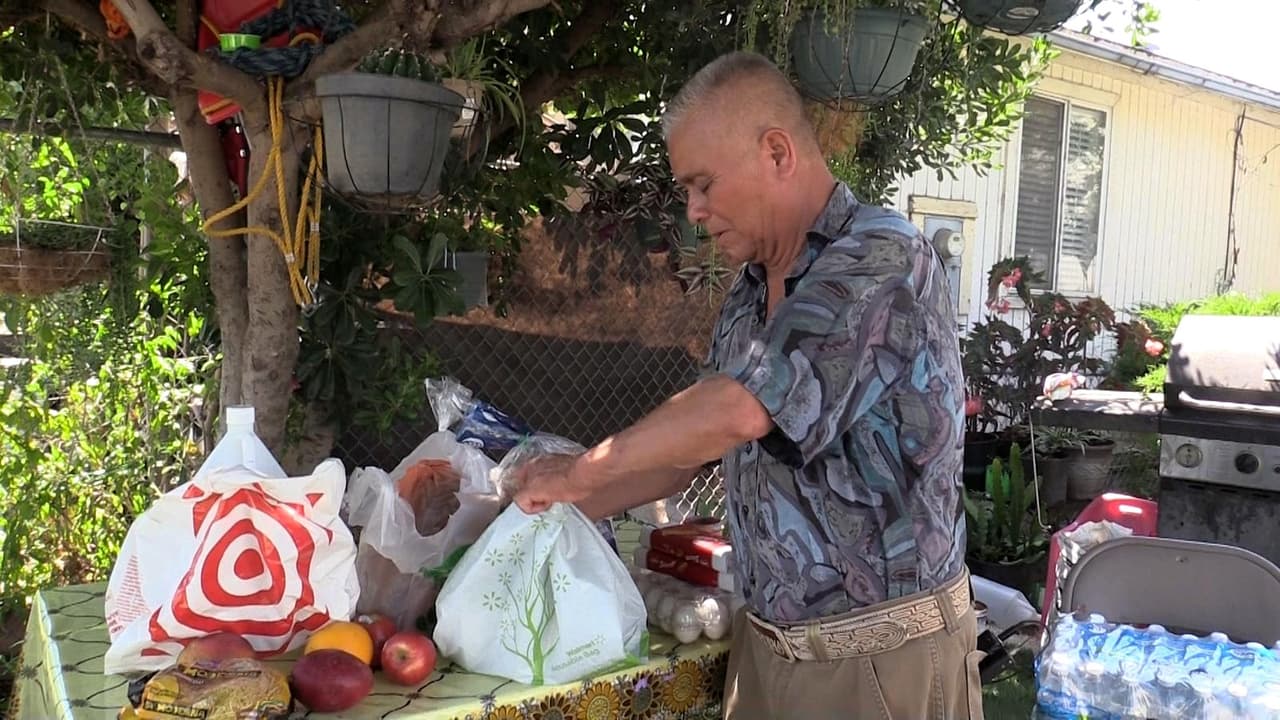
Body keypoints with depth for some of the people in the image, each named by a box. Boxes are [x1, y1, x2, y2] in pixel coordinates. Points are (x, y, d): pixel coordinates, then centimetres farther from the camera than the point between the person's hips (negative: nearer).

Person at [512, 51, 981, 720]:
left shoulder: (881, 261, -18)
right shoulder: (748, 296, 7)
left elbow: (739, 412, -28)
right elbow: (687, 446, 14)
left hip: (885, 656, -6)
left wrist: (582, 471, -16)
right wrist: (562, 510, 9)